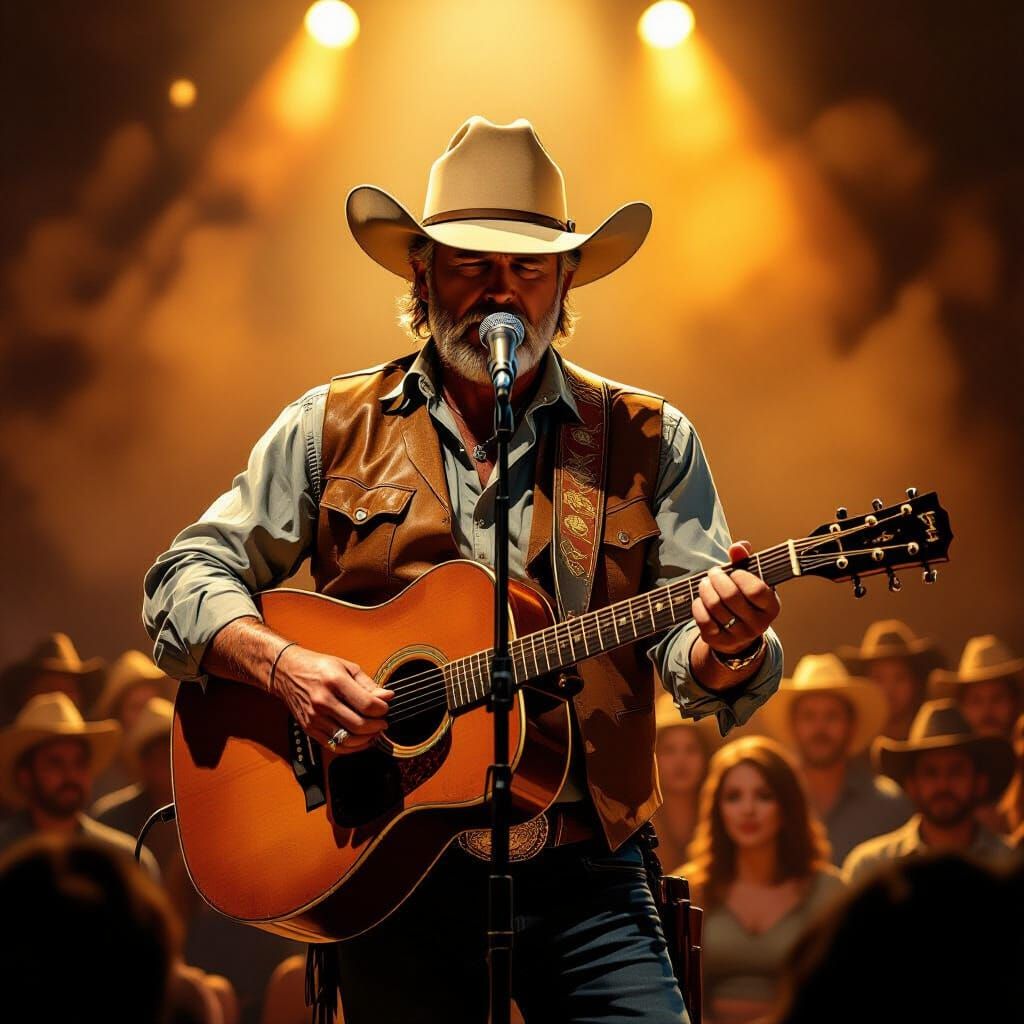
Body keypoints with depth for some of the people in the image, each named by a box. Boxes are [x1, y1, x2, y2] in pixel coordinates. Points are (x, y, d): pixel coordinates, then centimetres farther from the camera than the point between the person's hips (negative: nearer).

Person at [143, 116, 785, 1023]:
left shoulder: (647, 440, 8)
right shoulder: (331, 429, 9)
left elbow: (689, 659, 2)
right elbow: (186, 577, 8)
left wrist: (725, 648, -22)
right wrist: (281, 665, -12)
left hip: (583, 873, 0)